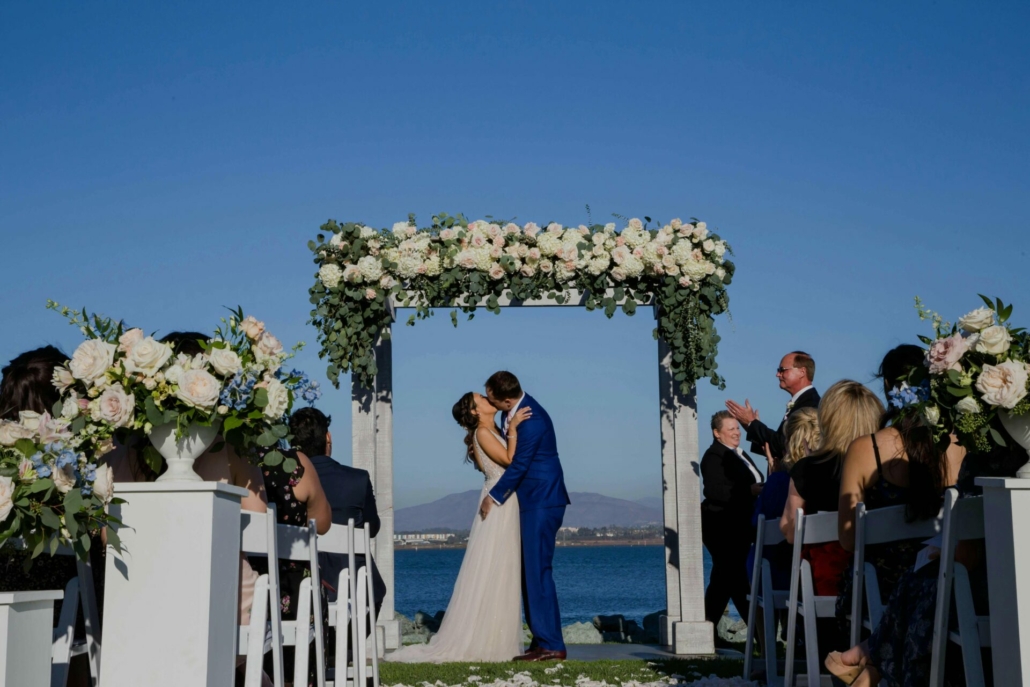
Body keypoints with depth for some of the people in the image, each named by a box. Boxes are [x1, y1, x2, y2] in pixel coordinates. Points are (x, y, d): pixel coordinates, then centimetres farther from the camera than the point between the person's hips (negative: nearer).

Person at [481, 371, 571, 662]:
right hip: (532, 501, 10)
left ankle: (551, 645, -6)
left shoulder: (532, 421, -23)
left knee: (537, 571, -10)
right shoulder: (513, 411, 6)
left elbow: (518, 466, -18)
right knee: (529, 572, 10)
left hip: (542, 501, -10)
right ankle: (541, 641, 13)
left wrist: (494, 497, -7)